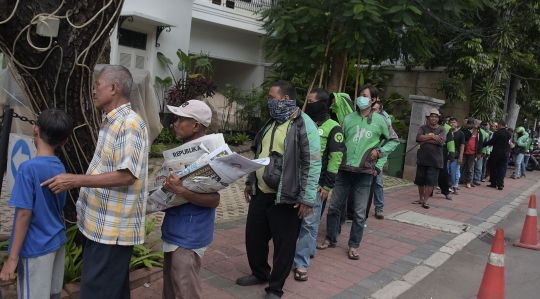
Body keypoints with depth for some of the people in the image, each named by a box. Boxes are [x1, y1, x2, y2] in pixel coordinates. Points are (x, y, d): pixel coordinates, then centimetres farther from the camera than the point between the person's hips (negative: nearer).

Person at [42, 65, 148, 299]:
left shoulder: (130, 124, -18)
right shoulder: (110, 122, 14)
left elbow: (126, 175, -25)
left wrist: (75, 180, -23)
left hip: (112, 228, -10)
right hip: (99, 223, 10)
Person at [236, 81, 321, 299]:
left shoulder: (304, 125, -14)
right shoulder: (271, 122, 12)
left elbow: (313, 164, -18)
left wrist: (307, 198, -20)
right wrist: (250, 181, 20)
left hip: (285, 198, -8)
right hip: (260, 193, 8)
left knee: (283, 244, 6)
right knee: (254, 236, 18)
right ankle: (259, 273, 40)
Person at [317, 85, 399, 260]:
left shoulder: (379, 120, 1)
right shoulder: (349, 118, 5)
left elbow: (394, 140, 10)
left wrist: (380, 151, -4)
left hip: (365, 173, -2)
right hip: (344, 170, 2)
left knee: (360, 212, 4)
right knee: (334, 206, 8)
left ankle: (354, 245, 18)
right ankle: (330, 239, 24)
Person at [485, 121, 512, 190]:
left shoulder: (497, 133, -16)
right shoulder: (509, 134, 3)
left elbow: (491, 141, -13)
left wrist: (485, 143, 6)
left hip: (496, 153, -4)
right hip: (505, 153, 5)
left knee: (493, 168, 10)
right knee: (501, 169, 7)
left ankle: (493, 183, 14)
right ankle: (500, 185, 4)